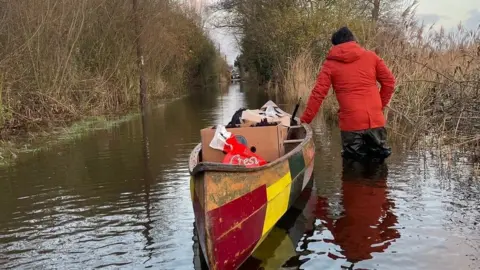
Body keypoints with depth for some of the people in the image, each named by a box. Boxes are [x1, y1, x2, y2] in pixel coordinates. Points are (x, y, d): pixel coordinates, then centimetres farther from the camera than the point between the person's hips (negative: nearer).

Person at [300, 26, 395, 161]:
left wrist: (304, 120, 0)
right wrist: (380, 106, 16)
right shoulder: (371, 56, 7)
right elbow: (389, 81, 6)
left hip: (350, 122, -2)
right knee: (380, 156, 18)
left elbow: (318, 94, -5)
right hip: (375, 119, 2)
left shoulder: (330, 63, 2)